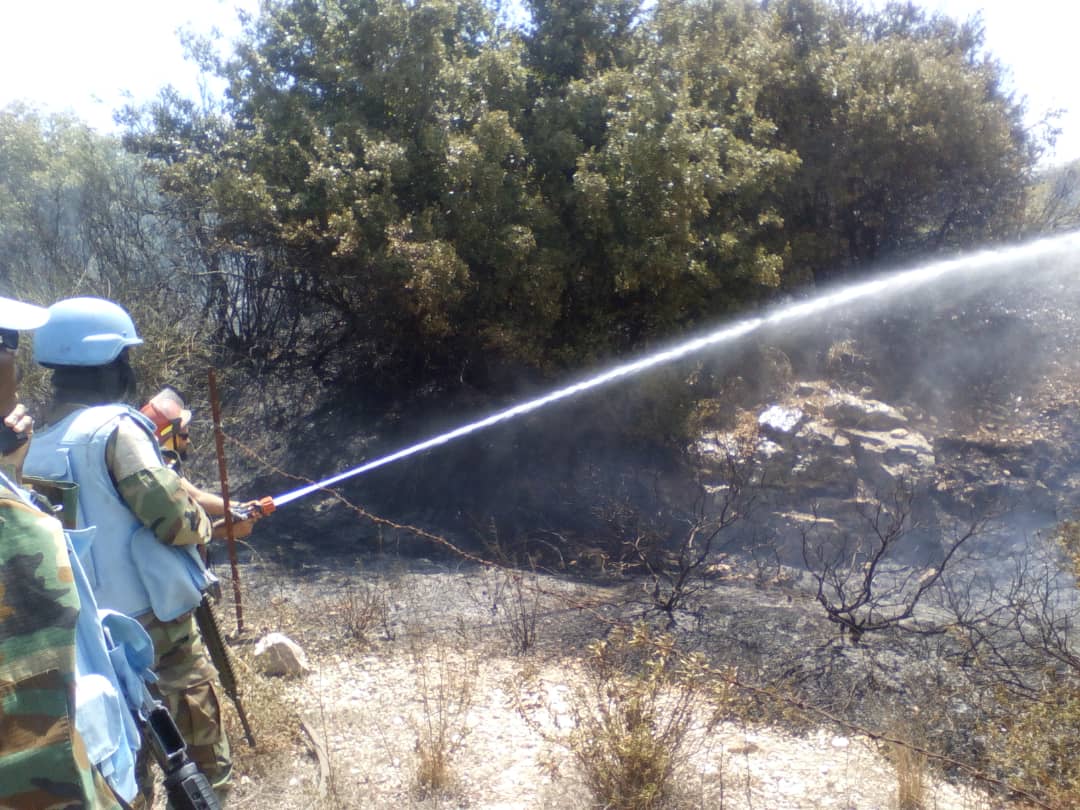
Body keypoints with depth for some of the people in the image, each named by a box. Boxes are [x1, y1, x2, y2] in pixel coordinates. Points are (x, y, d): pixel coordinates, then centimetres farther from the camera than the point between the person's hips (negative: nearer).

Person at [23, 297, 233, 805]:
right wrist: (202, 523, 2)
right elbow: (176, 519, -20)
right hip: (154, 624, -7)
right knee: (200, 754, 7)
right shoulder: (113, 428, -16)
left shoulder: (39, 448, 7)